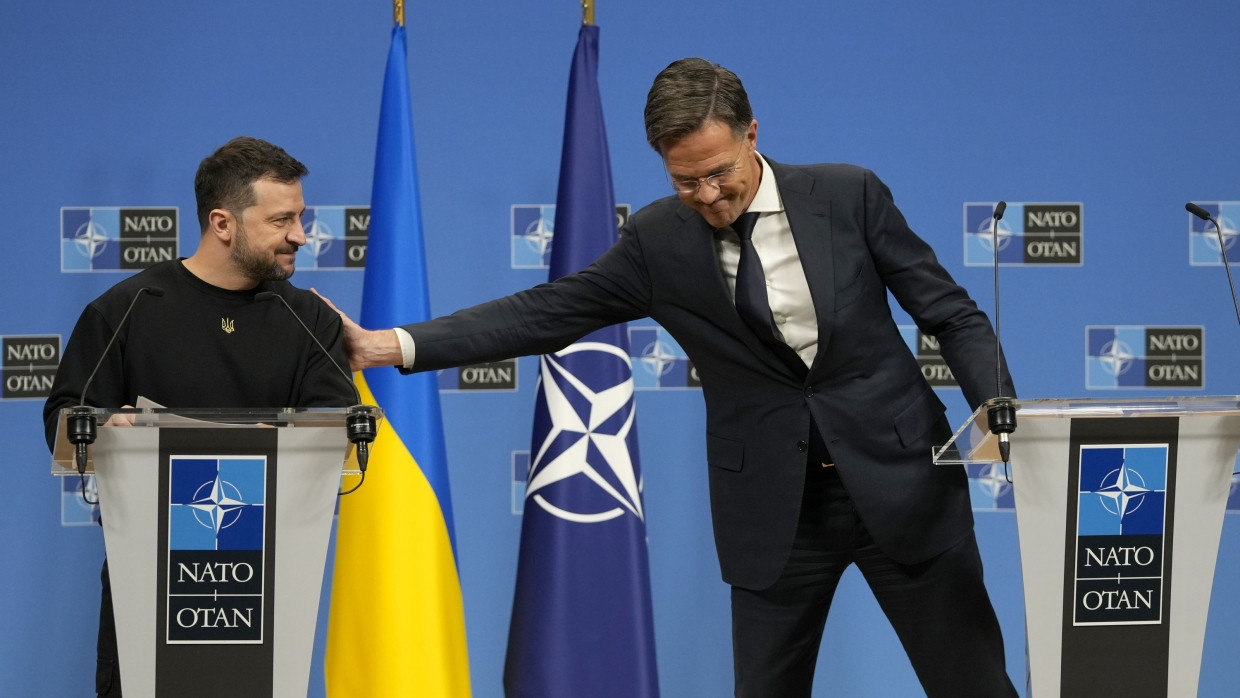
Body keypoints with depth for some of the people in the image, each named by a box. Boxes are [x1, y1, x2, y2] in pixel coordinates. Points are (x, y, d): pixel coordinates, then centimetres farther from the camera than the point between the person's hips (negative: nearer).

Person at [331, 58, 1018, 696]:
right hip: (776, 505, 1)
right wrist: (389, 345, -12)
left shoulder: (849, 195, -6)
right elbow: (545, 313, -3)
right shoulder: (657, 240, -2)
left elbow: (953, 314, -1)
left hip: (899, 481, -1)